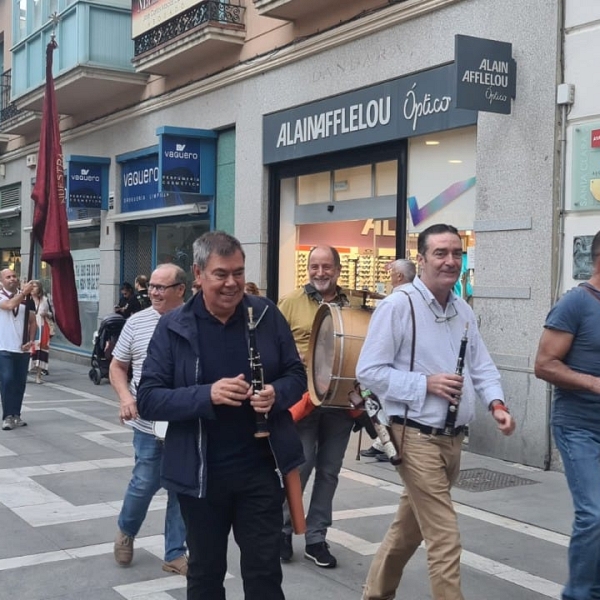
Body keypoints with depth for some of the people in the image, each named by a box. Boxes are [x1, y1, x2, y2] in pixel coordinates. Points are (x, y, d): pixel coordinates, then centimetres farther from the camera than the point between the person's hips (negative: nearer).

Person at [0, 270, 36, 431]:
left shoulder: (27, 298, 6)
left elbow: (32, 321, 8)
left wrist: (31, 340, -4)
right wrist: (23, 292, -32)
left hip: (23, 348, 4)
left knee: (20, 382, 8)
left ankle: (16, 415, 18)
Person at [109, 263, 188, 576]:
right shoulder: (136, 322, 2)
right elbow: (117, 366, 10)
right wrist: (125, 397, -7)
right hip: (150, 423, 0)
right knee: (145, 483, 3)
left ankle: (175, 554, 22)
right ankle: (126, 531, 34)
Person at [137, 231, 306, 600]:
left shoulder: (267, 315, -2)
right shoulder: (174, 328, -7)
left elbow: (297, 375, 5)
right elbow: (148, 399, -10)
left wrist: (276, 394, -18)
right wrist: (207, 395, -25)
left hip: (261, 468, 0)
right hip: (200, 474, 0)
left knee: (264, 570, 8)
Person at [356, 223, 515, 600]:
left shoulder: (463, 311, 9)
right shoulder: (398, 306, -14)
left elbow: (481, 366, 12)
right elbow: (369, 371, -15)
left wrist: (496, 404, -7)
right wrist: (426, 383, -20)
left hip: (454, 438, 7)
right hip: (418, 438, -7)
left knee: (410, 526, 20)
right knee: (445, 539, -6)